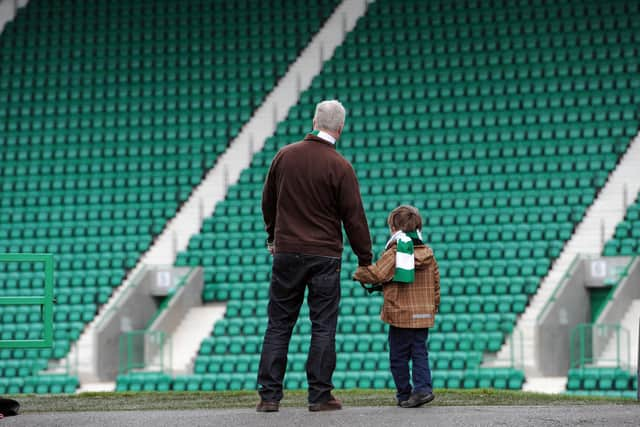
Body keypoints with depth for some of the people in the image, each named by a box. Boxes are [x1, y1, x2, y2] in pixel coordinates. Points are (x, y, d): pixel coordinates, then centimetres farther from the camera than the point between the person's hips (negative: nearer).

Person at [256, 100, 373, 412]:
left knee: (278, 325, 7)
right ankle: (320, 395, 2)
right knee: (323, 327, 3)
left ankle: (269, 395, 4)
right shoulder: (340, 167, -9)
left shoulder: (285, 156, 3)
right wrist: (365, 260, 3)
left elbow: (267, 201, 15)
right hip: (325, 257, -3)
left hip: (286, 252, 3)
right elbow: (354, 217, -6)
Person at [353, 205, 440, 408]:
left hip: (400, 314, -5)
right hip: (424, 314, 5)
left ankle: (404, 393, 8)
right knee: (420, 353, 7)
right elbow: (436, 283, 13)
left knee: (398, 356, 5)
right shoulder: (428, 253, 8)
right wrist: (434, 306, 24)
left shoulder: (393, 253, -12)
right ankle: (423, 387, -8)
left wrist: (359, 274, 3)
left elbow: (376, 274, -17)